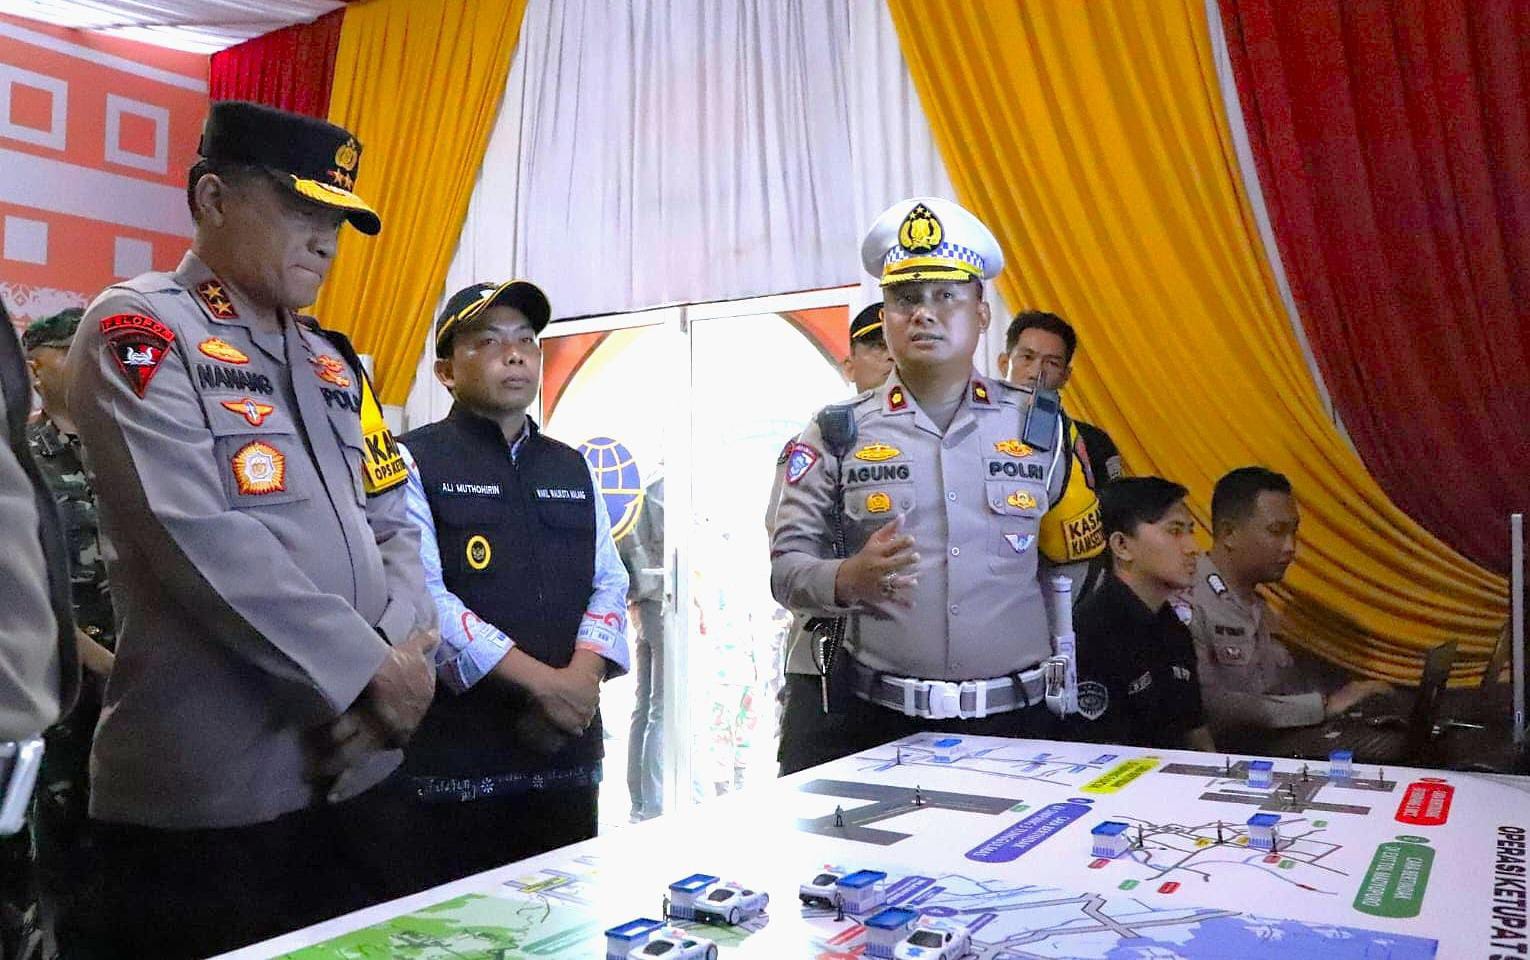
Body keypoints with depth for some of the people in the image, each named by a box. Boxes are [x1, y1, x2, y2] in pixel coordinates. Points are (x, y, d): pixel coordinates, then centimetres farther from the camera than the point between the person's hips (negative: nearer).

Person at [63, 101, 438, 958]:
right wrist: (370, 670, -16)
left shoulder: (335, 361, 14)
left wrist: (406, 652, -9)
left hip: (357, 774, 7)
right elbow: (203, 538, -19)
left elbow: (394, 524, 11)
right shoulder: (139, 331, -7)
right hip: (206, 795, -7)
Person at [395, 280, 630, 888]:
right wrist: (542, 681, -18)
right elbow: (422, 598, -15)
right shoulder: (414, 462, -4)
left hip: (567, 747, 5)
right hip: (454, 757, -5)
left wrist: (584, 676, -9)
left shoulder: (572, 468, 14)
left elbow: (609, 582, 10)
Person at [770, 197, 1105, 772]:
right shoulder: (837, 433, 2)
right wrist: (850, 578, -20)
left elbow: (1076, 565, 13)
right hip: (874, 723, -1)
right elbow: (786, 566, 1)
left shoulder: (1041, 427, 7)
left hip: (1016, 718, 2)